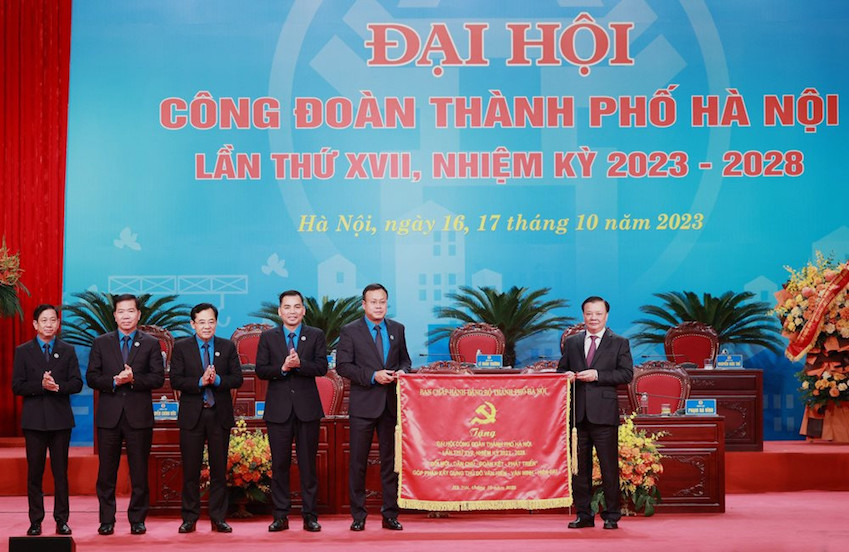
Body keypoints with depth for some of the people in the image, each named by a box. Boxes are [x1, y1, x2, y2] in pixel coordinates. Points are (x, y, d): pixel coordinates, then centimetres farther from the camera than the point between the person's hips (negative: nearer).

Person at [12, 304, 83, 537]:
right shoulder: (23, 351, 6)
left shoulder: (68, 351, 9)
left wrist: (58, 386, -17)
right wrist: (41, 385, -16)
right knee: (34, 472, 2)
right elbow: (17, 386, -2)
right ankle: (35, 521, 8)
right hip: (34, 419, -1)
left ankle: (62, 520, 7)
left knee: (61, 472, 3)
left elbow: (77, 384, 1)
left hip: (60, 419, 1)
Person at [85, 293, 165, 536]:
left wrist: (133, 379, -16)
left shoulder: (151, 343, 7)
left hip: (138, 415, -1)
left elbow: (158, 378, -1)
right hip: (109, 415, 1)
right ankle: (106, 520, 11)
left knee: (139, 471, 2)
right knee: (106, 471, 4)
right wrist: (114, 381, -13)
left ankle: (137, 520, 11)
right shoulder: (101, 343, 10)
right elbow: (91, 377, 4)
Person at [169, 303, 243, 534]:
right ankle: (189, 518, 10)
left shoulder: (228, 347, 7)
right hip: (192, 415, -1)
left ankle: (218, 518, 11)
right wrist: (200, 382, -19)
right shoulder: (181, 347, 3)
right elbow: (175, 380, -5)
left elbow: (237, 379, 1)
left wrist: (217, 380, -16)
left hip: (220, 415, 1)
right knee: (190, 470, 3)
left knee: (219, 469, 5)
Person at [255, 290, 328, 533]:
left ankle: (310, 515, 7)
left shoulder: (316, 336, 6)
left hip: (307, 407, 0)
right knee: (279, 463, 3)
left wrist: (299, 364, -20)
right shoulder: (268, 337, 8)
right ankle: (280, 516, 9)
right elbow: (261, 370, 0)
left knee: (308, 463, 2)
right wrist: (282, 368, -17)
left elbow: (322, 367, -5)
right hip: (278, 408, 1)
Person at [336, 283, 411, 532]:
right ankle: (358, 515, 9)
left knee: (391, 459, 6)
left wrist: (402, 371, -5)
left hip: (391, 404, 3)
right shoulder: (350, 331, 0)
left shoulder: (397, 329, 12)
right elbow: (343, 366, -6)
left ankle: (390, 514, 12)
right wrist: (373, 376, -16)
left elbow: (405, 359, 19)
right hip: (363, 405, -3)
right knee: (358, 462, 1)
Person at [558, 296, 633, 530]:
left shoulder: (619, 343, 5)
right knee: (579, 466, 6)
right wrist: (567, 376, -4)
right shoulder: (572, 342, 15)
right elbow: (561, 370, 20)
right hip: (578, 412, 3)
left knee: (609, 466, -2)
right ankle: (583, 515, 13)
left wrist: (597, 375, -14)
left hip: (604, 413, -3)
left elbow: (627, 373, -4)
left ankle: (611, 516, 5)